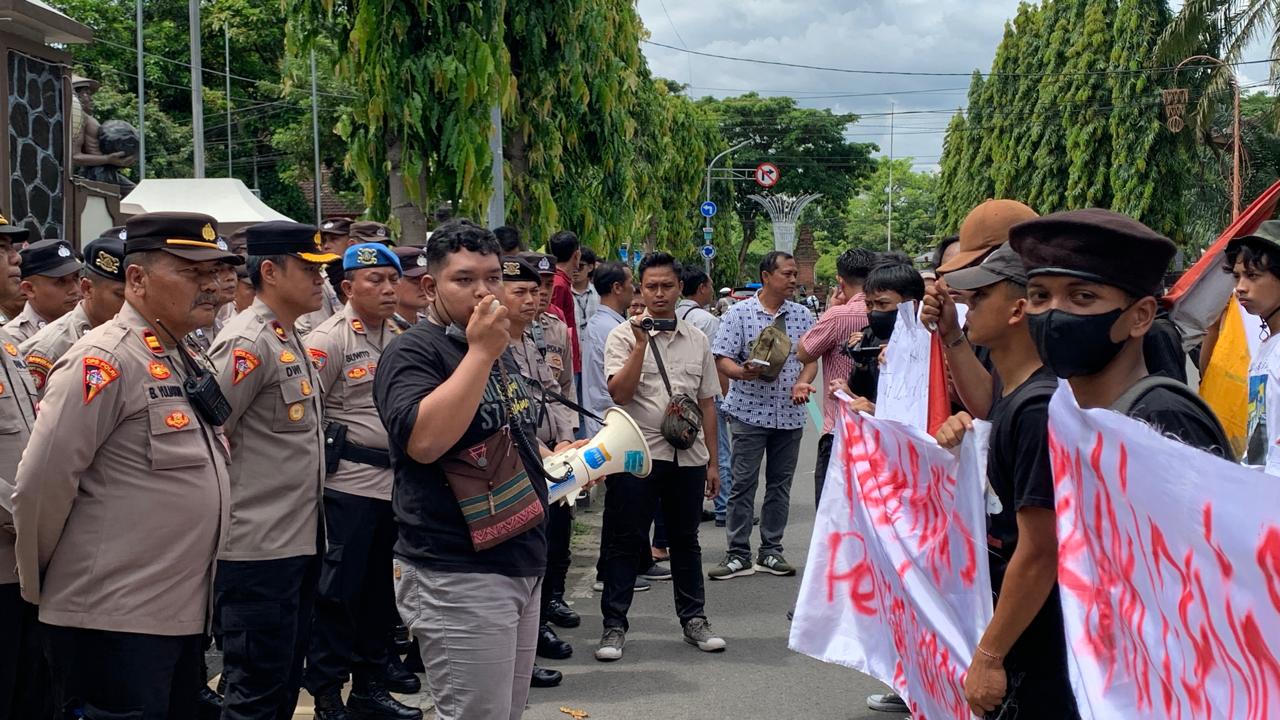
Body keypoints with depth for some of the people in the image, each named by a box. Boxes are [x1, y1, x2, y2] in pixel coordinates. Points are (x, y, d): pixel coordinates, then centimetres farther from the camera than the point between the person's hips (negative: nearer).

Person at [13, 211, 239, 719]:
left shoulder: (182, 362, 14)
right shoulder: (105, 359, -14)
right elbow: (40, 487, -16)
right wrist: (40, 587, -4)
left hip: (181, 616, 9)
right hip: (113, 623, -9)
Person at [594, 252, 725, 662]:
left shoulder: (696, 340, 11)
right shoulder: (623, 336, -2)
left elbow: (707, 403, 14)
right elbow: (619, 392, -15)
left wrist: (712, 461, 13)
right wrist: (642, 343, -20)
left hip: (688, 456, 4)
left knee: (685, 540, 13)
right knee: (626, 541, 1)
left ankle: (694, 619, 24)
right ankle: (614, 625, 8)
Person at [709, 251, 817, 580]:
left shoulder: (802, 315, 9)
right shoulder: (739, 313, -4)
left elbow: (810, 359, 10)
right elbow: (722, 358, -7)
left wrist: (802, 383, -10)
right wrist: (743, 372, -26)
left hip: (790, 414, 4)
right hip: (750, 411, -4)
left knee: (780, 483, 9)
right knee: (743, 483, -2)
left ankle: (771, 551, 18)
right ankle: (738, 555, 4)